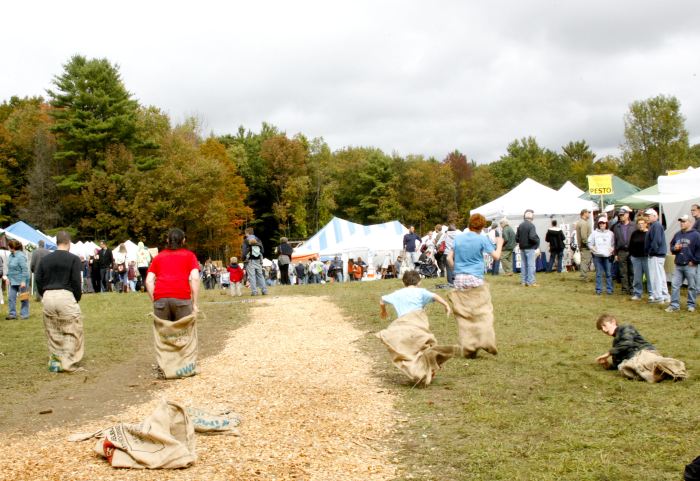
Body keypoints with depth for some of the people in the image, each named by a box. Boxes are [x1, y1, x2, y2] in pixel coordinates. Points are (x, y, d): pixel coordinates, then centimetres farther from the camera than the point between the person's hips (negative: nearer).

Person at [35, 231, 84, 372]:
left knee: (52, 332, 15)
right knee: (72, 332, 3)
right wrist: (78, 297, 6)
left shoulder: (45, 259, 10)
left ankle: (54, 360, 16)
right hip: (65, 296, -5)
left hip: (47, 297, 5)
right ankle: (68, 364, -3)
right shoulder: (73, 259, -3)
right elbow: (76, 281, -7)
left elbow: (38, 280, 8)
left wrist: (45, 295, 16)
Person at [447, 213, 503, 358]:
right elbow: (496, 256, 1)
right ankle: (486, 340, -13)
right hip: (476, 279, -3)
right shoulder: (482, 239, -3)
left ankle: (468, 347, 2)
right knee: (484, 311, 2)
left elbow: (449, 258, 9)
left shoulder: (458, 238, 8)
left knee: (463, 314, 5)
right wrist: (499, 243, 18)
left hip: (459, 280, 3)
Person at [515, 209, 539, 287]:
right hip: (530, 248, -7)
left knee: (523, 265, 11)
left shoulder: (520, 225, 6)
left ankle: (523, 281, 15)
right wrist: (538, 240, -6)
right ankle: (530, 282, -4)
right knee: (531, 265, -2)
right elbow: (532, 237, -24)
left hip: (522, 248, 7)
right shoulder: (531, 225, -14)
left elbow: (516, 238, 6)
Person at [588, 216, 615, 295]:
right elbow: (590, 243, 7)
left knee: (609, 273, 1)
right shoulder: (594, 233, 6)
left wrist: (611, 250, -7)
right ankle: (598, 289, 7)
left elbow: (613, 244, 9)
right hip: (597, 256, 0)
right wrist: (594, 249, -7)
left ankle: (609, 289, 8)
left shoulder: (610, 233, 6)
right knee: (598, 273, 2)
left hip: (607, 256, 0)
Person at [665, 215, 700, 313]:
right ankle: (674, 305, 6)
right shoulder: (678, 234, 11)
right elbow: (672, 246, 22)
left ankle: (691, 305, 16)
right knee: (675, 285, 2)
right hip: (678, 265, 5)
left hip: (690, 266, -5)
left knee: (692, 286, 6)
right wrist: (674, 248, -1)